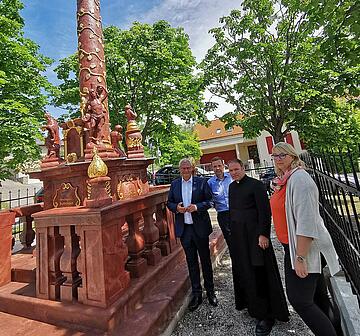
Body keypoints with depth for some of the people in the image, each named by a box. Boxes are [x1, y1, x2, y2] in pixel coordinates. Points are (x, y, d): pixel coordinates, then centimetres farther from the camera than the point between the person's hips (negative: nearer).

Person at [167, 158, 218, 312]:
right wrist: (176, 207, -13)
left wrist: (197, 207, -20)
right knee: (191, 262, 15)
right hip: (184, 228, 2)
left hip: (200, 227, -2)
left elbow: (209, 200, -4)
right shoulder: (174, 184, 5)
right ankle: (196, 293, 32)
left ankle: (210, 291, 35)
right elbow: (169, 203, 8)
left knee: (205, 260, 14)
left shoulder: (202, 182, -4)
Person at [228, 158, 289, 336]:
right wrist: (231, 229, 14)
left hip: (254, 235, -7)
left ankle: (267, 314, 22)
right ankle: (249, 302, 39)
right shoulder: (232, 186, 8)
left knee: (259, 273, 4)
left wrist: (263, 234, -18)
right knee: (243, 271, 18)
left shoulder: (255, 185, -13)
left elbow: (265, 211, -15)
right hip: (237, 235, 7)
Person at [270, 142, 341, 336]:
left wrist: (300, 257, -24)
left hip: (305, 248, -9)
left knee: (300, 300, -1)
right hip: (292, 247, 9)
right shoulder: (283, 180, 7)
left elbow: (307, 221, -25)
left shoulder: (299, 178, -20)